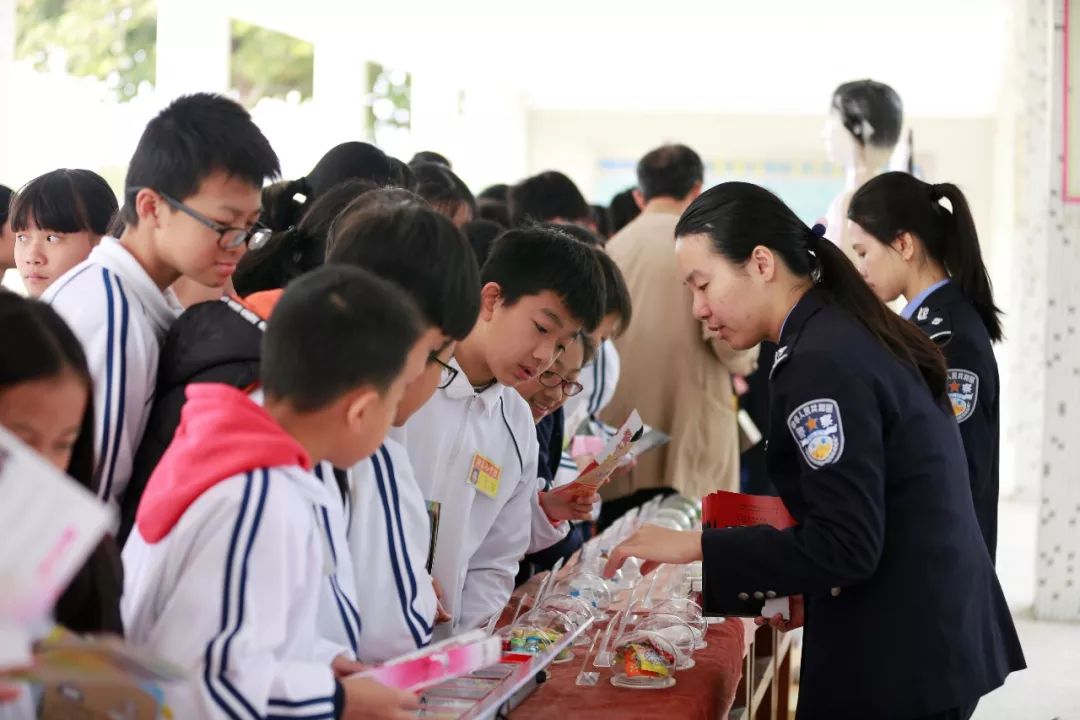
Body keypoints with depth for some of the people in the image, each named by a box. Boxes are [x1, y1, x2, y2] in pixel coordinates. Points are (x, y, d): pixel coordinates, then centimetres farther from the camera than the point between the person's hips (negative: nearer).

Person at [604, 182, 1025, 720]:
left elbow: (844, 545, -22)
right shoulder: (854, 336, 11)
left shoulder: (822, 363, -19)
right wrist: (808, 586, 10)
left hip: (895, 656, -9)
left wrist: (695, 547, -18)